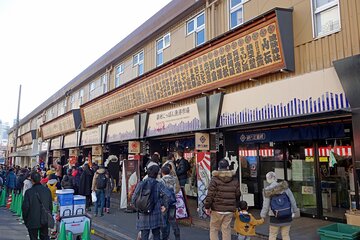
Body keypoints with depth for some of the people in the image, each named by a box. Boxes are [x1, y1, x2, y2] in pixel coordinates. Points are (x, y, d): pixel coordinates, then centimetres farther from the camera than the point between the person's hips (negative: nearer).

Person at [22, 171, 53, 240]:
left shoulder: (29, 192, -16)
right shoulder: (47, 190, -5)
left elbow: (25, 207, -11)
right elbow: (50, 205, 1)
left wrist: (25, 219, 5)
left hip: (32, 221, -3)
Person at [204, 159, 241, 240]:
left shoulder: (215, 179, -8)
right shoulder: (235, 180, 5)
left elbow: (210, 195, -11)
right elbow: (238, 195, 10)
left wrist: (207, 207, -2)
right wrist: (236, 206, 23)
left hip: (217, 209, -3)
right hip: (230, 210, 3)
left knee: (214, 229, 10)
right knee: (226, 229, 12)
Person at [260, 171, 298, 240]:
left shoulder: (267, 191, -12)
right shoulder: (284, 186, -9)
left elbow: (266, 205, -6)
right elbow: (292, 199, -1)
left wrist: (263, 215, 11)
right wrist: (295, 210, 14)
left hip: (275, 217, -2)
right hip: (287, 216, 2)